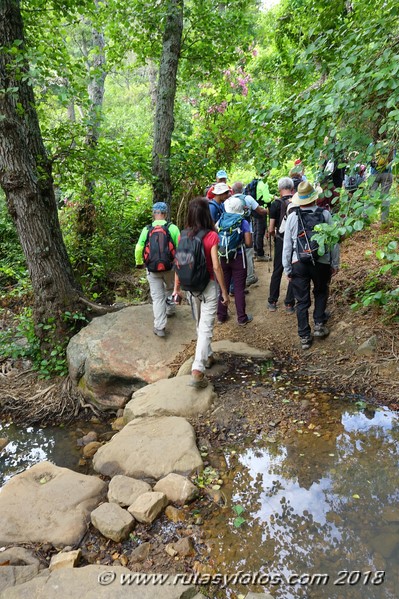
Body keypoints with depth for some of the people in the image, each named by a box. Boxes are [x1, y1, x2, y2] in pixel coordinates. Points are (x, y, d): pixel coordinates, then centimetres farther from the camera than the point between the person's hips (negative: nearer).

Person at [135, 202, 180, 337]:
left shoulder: (147, 229, -6)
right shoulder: (173, 228, -9)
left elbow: (139, 249, -4)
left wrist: (139, 262, 14)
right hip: (170, 266, 0)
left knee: (157, 296, 4)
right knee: (169, 288, 28)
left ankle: (159, 327, 3)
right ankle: (170, 310, 47)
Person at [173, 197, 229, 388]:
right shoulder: (211, 236, -14)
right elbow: (216, 266, -15)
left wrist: (177, 288, 12)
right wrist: (224, 292, -7)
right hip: (208, 286, -5)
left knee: (200, 325, 23)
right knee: (206, 328, -1)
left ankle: (207, 356, 41)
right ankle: (197, 369, -8)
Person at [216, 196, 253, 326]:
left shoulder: (221, 221, -3)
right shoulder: (244, 223, -9)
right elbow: (248, 243, -12)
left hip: (223, 258, 3)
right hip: (238, 258, -2)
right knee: (239, 288, 5)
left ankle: (221, 316, 23)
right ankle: (242, 318, 13)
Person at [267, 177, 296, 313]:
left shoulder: (276, 204, -9)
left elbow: (271, 229, -9)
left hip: (281, 242, -1)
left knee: (277, 271, 12)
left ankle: (272, 302, 20)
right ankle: (289, 304, 14)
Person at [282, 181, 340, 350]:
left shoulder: (292, 217, -4)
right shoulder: (325, 214, -6)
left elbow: (287, 245, -1)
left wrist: (287, 269, 7)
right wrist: (335, 264, 9)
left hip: (299, 264, 0)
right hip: (322, 263, 0)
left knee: (302, 301, 10)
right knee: (321, 293, 27)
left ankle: (304, 337, 16)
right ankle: (319, 325, 24)